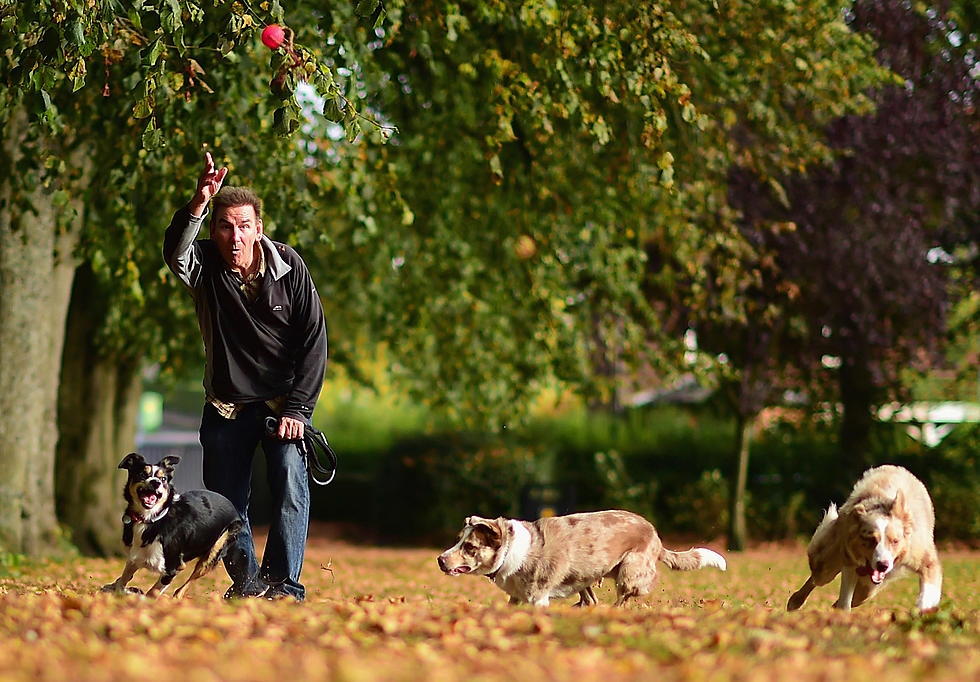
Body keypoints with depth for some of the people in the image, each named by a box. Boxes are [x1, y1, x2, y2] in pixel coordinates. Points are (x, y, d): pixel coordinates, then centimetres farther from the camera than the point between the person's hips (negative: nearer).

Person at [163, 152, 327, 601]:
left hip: (283, 399, -2)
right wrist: (198, 205, -52)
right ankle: (245, 581, 23)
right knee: (225, 500, 5)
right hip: (227, 404, 2)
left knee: (290, 484, -17)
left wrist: (298, 408, -13)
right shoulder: (205, 266, -9)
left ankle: (283, 582, -15)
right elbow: (175, 252, -34)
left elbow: (314, 340, -6)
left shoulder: (288, 266, -9)